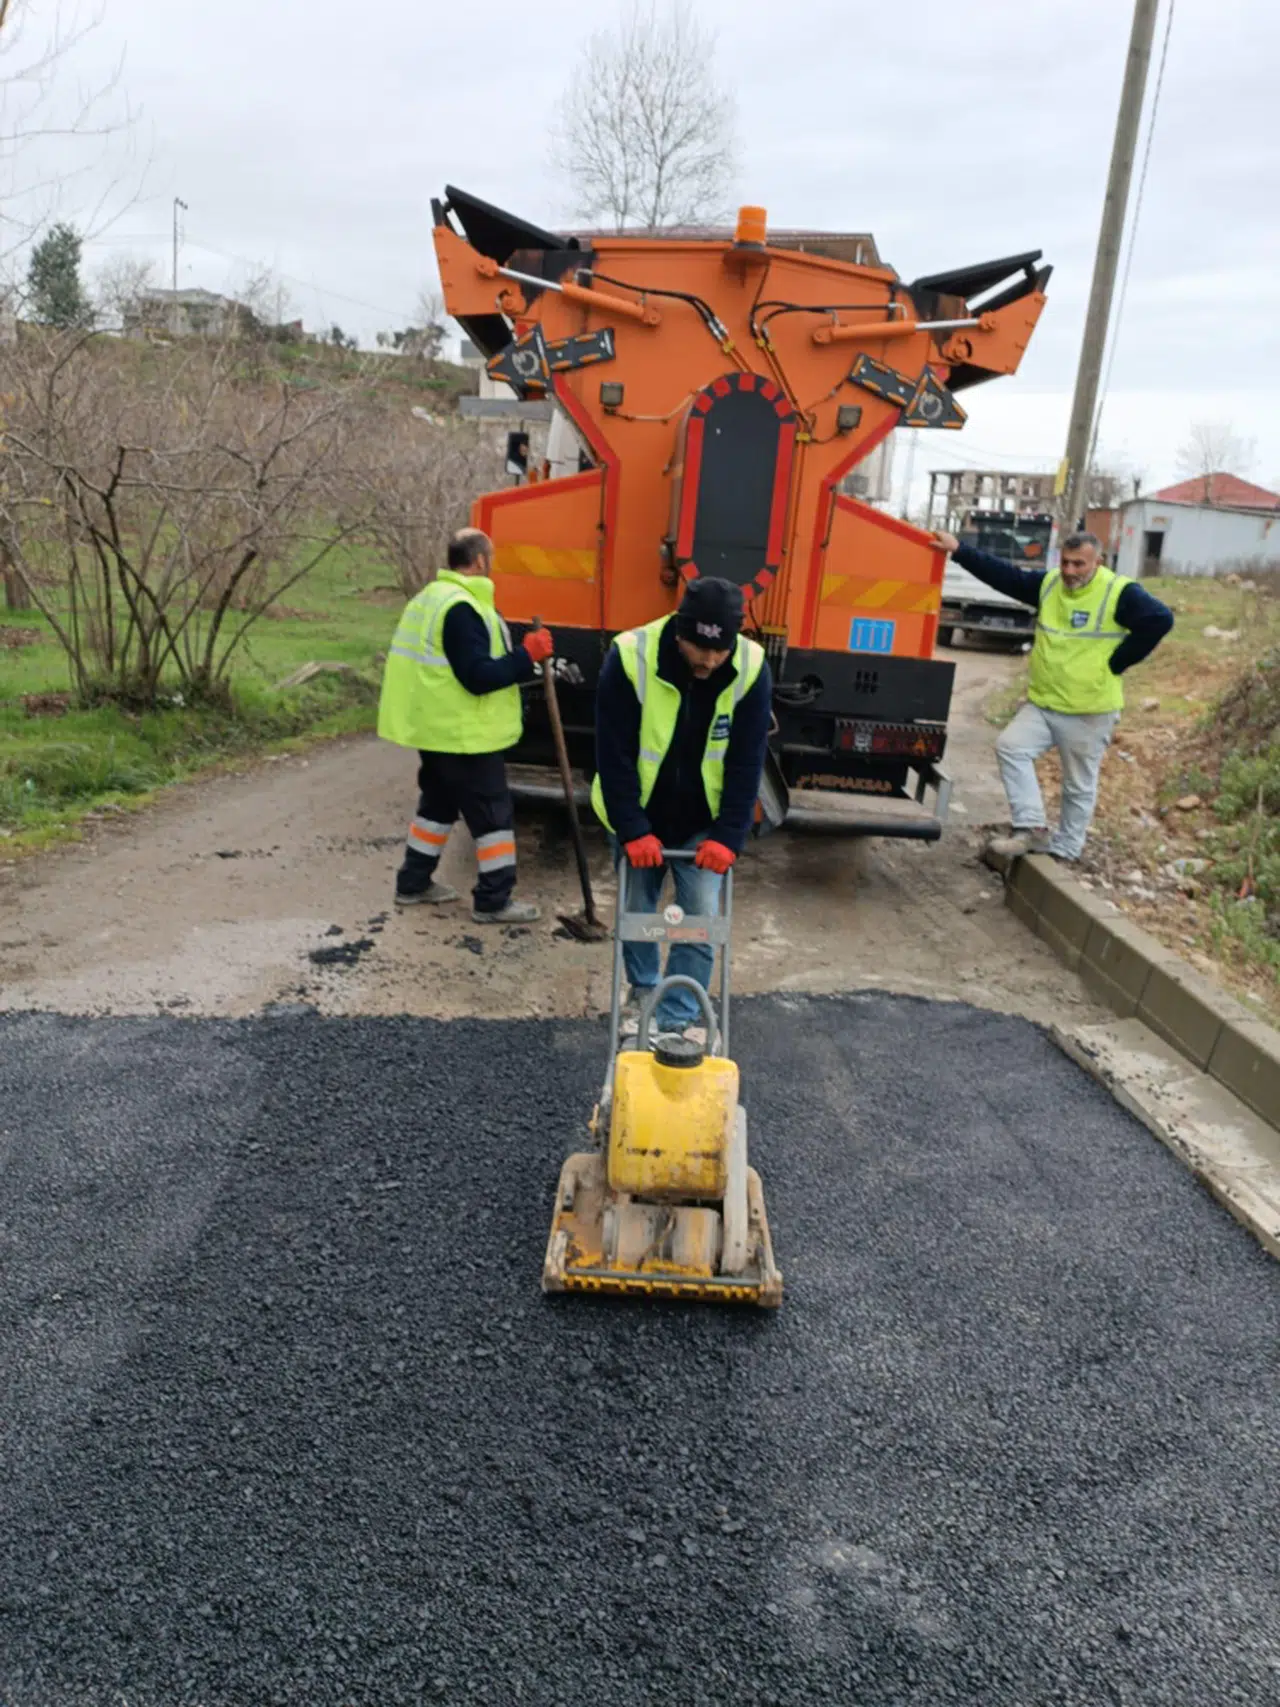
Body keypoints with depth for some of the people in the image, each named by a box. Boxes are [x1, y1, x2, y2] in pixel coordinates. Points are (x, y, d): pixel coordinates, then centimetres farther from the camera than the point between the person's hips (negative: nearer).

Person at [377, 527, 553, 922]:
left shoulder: (431, 597, 12)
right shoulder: (461, 608, -21)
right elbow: (479, 676, -25)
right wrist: (527, 655, -17)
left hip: (436, 727, 10)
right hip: (463, 734, -10)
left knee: (438, 804, 21)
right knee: (494, 813, -1)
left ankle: (413, 883, 30)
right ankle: (493, 901, 5)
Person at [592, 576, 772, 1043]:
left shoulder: (751, 670, -20)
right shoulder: (629, 658, -25)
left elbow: (746, 764, -14)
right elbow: (614, 755, -20)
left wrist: (728, 836, -19)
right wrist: (632, 830, -22)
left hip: (704, 822, 1)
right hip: (639, 818, 0)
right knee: (636, 912, 11)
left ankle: (680, 1019, 11)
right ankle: (643, 991, 37)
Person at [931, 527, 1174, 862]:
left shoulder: (1120, 593, -13)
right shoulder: (1048, 584, 4)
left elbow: (1160, 620, -21)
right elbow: (1004, 574, 4)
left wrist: (1115, 664, -18)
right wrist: (959, 551, -2)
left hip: (1089, 712, -5)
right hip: (1041, 703, 6)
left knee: (1079, 786, 6)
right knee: (1010, 746, -11)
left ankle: (1065, 851, 20)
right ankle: (1033, 829, -7)